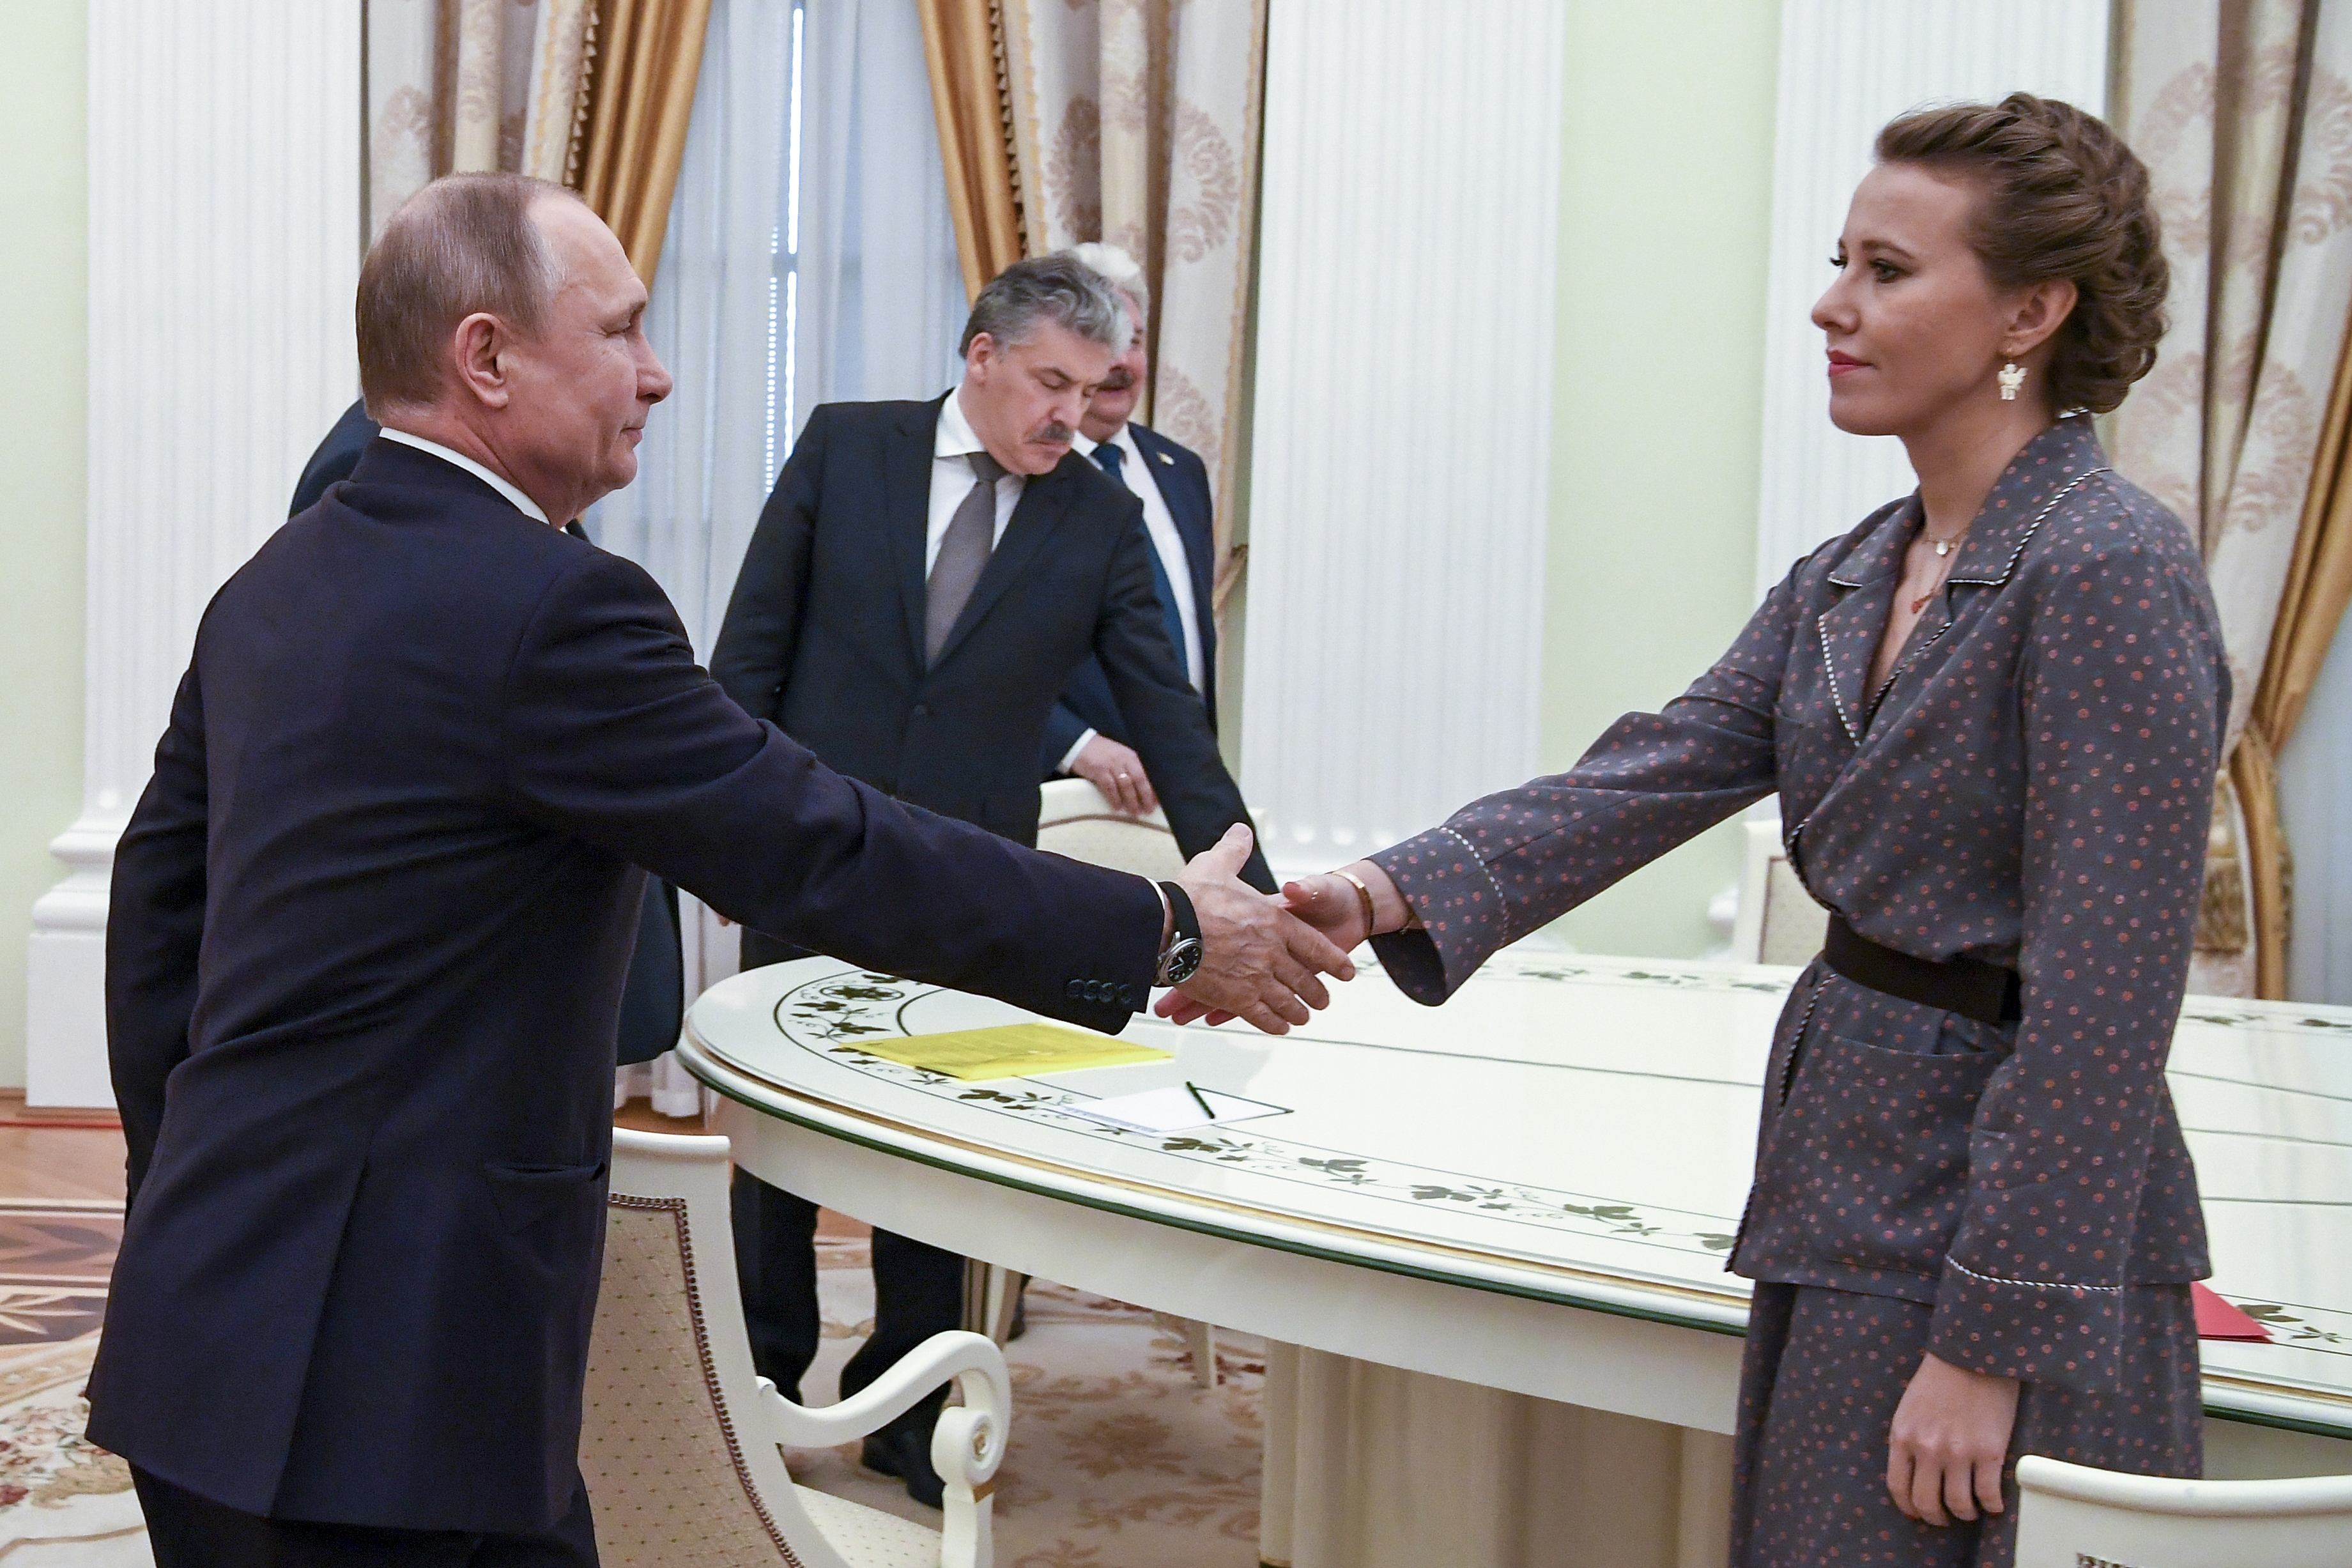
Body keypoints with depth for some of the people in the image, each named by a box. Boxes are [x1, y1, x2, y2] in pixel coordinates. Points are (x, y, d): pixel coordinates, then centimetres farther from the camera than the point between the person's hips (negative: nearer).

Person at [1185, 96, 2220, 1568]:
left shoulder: (2110, 566, -16)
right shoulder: (1851, 576, 10)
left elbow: (2101, 1002, -19)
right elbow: (1646, 778, -2)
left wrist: (1994, 1338, -19)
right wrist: (1389, 892, -17)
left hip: (2013, 1233, -8)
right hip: (1847, 1194, 8)